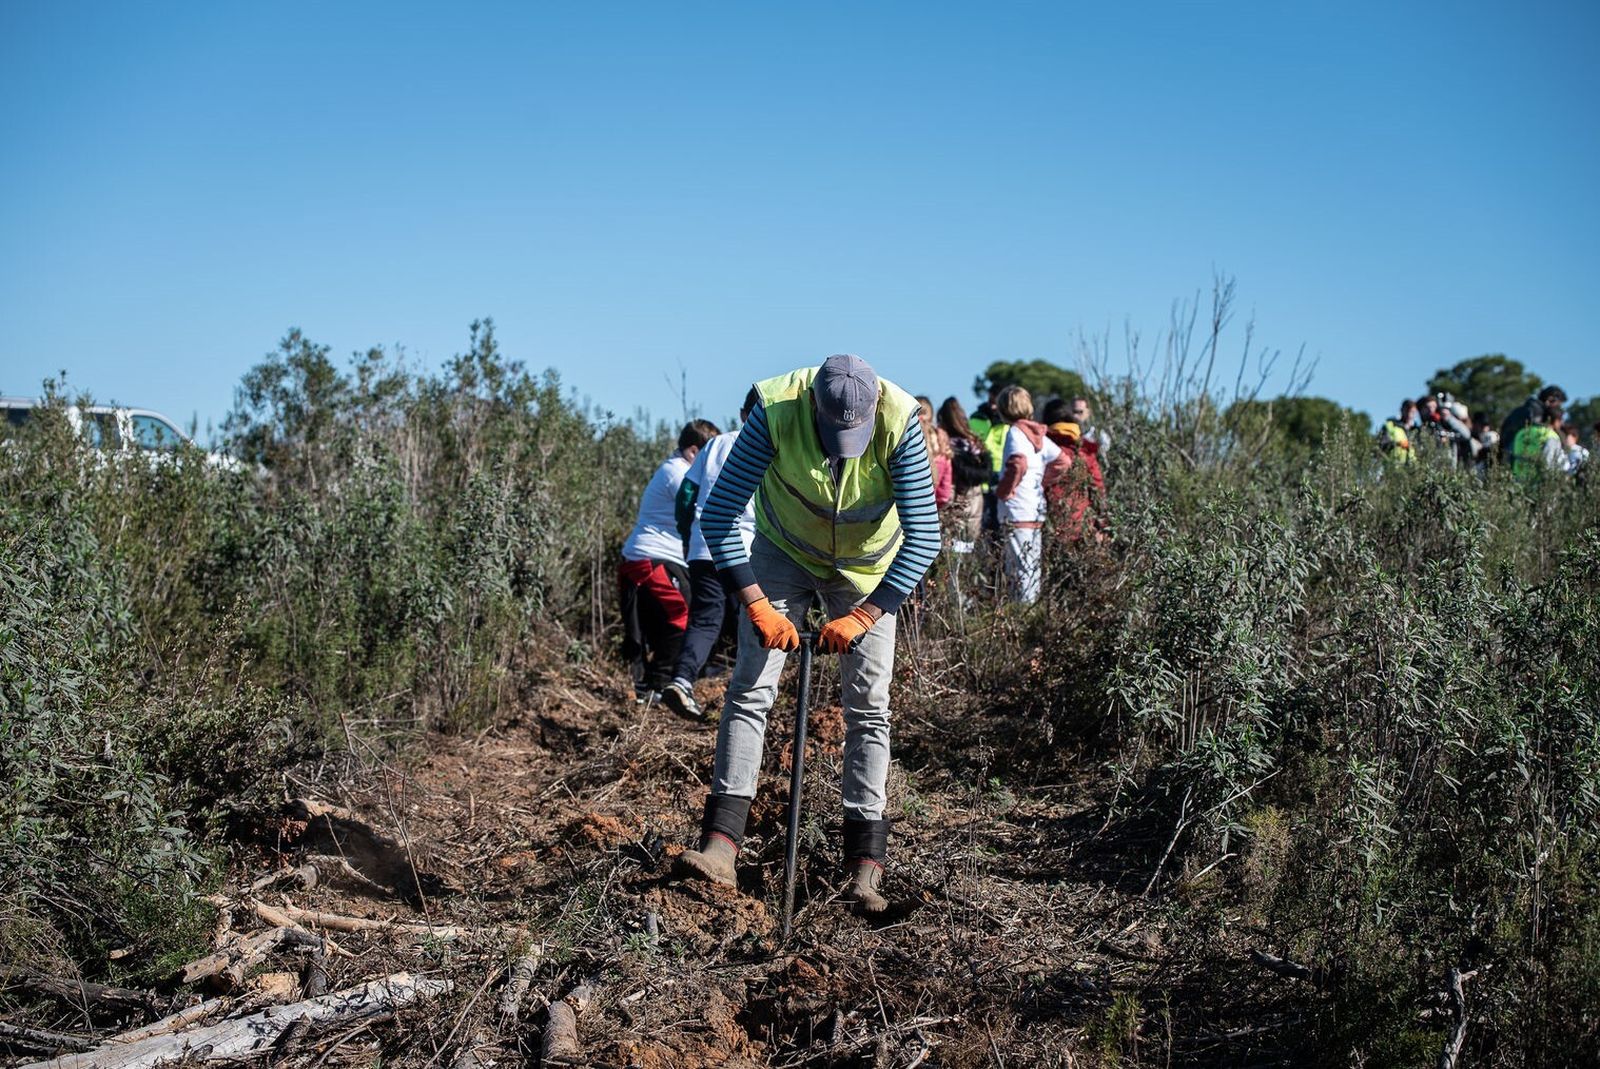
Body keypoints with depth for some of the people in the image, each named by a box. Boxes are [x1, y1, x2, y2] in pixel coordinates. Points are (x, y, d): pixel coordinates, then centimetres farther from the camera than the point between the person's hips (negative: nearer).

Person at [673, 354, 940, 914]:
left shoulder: (899, 422, -32)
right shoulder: (776, 410, -31)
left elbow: (924, 534, -28)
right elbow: (719, 515, -25)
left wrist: (863, 616, -32)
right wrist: (757, 605, -30)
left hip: (868, 568, 0)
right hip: (784, 553, 0)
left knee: (868, 707, -4)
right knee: (750, 688, -10)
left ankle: (866, 866, -1)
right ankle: (720, 843, -11)